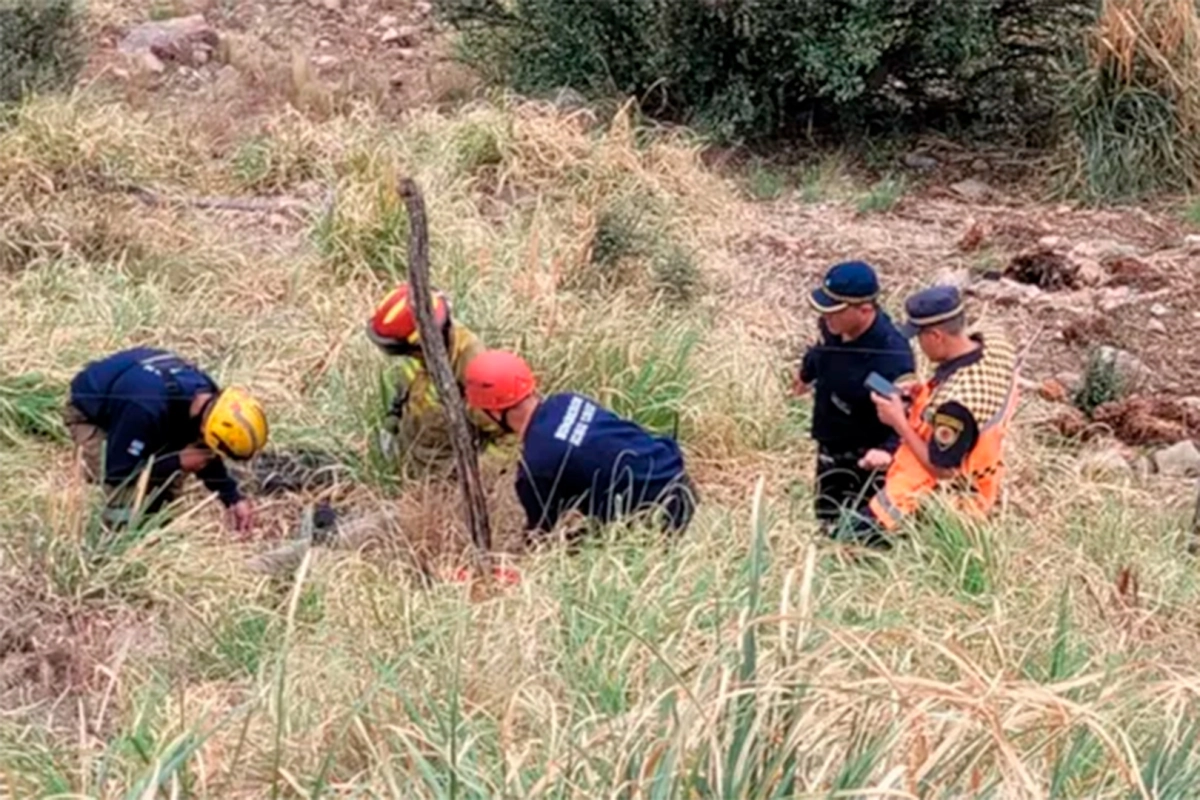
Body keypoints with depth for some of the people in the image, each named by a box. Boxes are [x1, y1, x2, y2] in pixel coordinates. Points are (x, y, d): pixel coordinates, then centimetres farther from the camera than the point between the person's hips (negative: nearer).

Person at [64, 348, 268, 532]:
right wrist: (178, 462, -34)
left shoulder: (208, 397, -21)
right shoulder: (146, 410, -46)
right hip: (89, 413, -7)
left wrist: (234, 499, -13)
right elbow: (117, 472, -36)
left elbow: (207, 457, -2)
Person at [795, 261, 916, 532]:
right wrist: (806, 372, 36)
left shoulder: (892, 355, -36)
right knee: (828, 524, 25)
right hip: (829, 451, 8)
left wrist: (889, 448, -53)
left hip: (865, 462, -8)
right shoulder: (834, 327, -13)